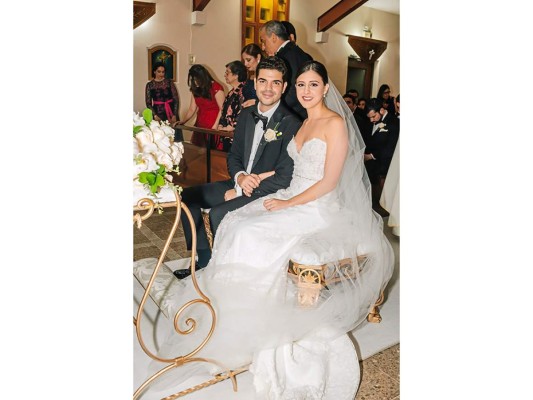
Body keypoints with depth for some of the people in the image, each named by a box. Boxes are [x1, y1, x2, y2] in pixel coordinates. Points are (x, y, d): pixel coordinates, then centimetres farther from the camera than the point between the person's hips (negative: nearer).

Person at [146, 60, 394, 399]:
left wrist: (287, 204, -16)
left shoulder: (335, 123, -11)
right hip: (293, 199, 8)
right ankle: (228, 309, 1)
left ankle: (248, 323, -4)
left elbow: (330, 181, -16)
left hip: (320, 208, -8)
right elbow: (302, 170, 13)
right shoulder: (305, 122, 14)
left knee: (252, 237, -22)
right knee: (234, 225, -7)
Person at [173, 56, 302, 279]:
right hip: (240, 183, 8)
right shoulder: (245, 115, 5)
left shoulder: (291, 125, -17)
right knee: (187, 196, 4)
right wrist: (240, 177, -13)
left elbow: (283, 179, -20)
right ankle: (204, 261, 11)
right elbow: (233, 156, 11)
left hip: (267, 193, -8)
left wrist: (238, 192, -17)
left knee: (218, 214, -28)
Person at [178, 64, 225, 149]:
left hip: (212, 127, -6)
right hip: (199, 125, 6)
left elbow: (222, 109, -11)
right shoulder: (196, 90, 12)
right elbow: (192, 109, 13)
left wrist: (216, 125, -17)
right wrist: (182, 122, 1)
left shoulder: (216, 88, -9)